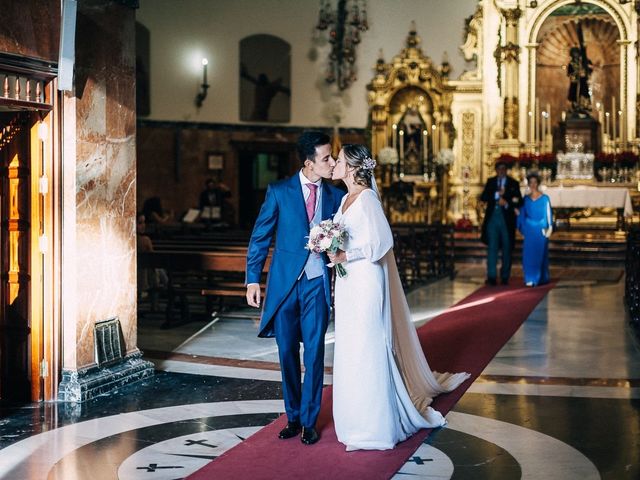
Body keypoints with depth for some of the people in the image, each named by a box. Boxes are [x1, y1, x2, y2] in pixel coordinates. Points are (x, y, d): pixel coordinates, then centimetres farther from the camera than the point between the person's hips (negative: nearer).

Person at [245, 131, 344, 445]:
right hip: (284, 282, 0)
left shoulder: (336, 196, 3)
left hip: (317, 284, 1)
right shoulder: (279, 192, -2)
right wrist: (252, 280, -4)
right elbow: (260, 238, 0)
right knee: (287, 354, 8)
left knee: (314, 353, 1)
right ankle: (293, 417, 22)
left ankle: (309, 421, 12)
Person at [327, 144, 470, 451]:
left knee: (366, 349, -3)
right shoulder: (346, 199, 12)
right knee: (350, 350, 13)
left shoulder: (367, 199, -14)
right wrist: (331, 250, 4)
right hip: (348, 283, 9)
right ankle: (358, 419, 25)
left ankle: (373, 426, 7)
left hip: (365, 282, -9)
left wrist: (346, 256, -20)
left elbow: (381, 243, -19)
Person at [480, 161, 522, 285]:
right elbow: (483, 197, -1)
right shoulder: (490, 182, 11)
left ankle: (505, 276, 11)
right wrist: (497, 194, -14)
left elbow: (519, 201, 1)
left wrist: (507, 203, -15)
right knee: (492, 247, -5)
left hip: (506, 219, 0)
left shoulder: (513, 183, 7)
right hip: (492, 217, 0)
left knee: (507, 248, 4)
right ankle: (491, 276, -6)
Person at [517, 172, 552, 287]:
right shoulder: (526, 199, 7)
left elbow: (548, 214, 1)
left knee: (540, 253, 1)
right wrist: (522, 229, 5)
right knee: (528, 254, -4)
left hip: (540, 229, -2)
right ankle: (530, 279, 0)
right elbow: (522, 214, 10)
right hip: (529, 230, 2)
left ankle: (541, 278, 9)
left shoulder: (544, 198, 1)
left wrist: (549, 228, -6)